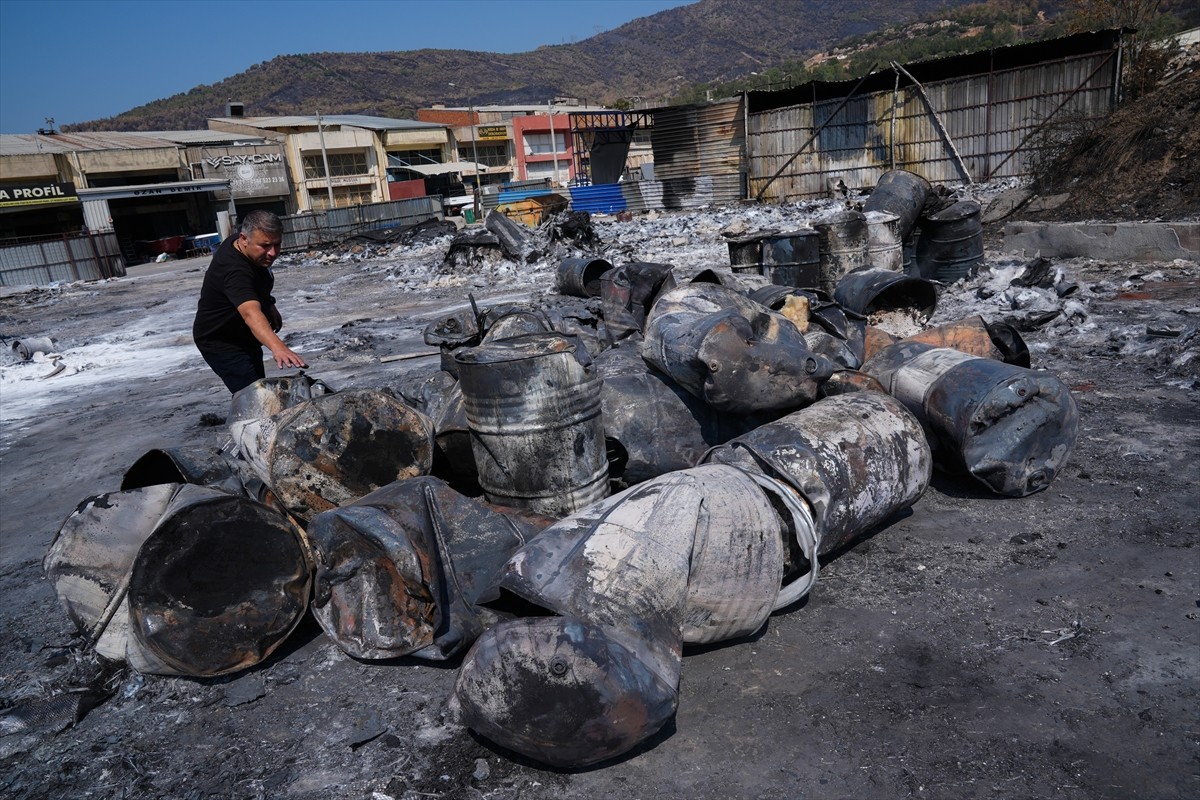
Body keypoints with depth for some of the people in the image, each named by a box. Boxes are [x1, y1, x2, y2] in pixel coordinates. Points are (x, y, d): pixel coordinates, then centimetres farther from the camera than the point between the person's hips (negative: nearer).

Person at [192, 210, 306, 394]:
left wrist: (269, 305, 7)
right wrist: (277, 346, -70)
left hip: (244, 338, 10)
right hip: (221, 343, -10)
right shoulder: (234, 270, -37)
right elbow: (251, 314, -55)